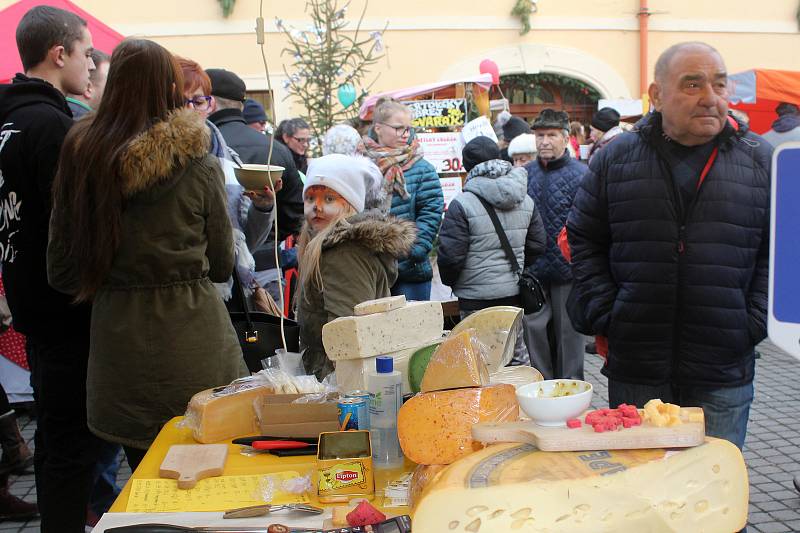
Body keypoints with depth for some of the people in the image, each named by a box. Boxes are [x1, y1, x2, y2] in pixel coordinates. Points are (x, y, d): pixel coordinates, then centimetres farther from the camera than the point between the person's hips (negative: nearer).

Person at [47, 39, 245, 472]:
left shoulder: (80, 157, -4)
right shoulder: (200, 167, -11)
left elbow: (61, 272, 2)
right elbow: (222, 266, 1)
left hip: (120, 338, 3)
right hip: (193, 341, -2)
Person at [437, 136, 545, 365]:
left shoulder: (462, 204, -14)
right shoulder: (526, 201, 5)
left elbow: (451, 254, -13)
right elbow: (537, 246, 11)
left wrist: (449, 282, 7)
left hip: (476, 298, -5)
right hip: (515, 294, 6)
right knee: (518, 355, 17)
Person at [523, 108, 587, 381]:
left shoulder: (580, 174, -7)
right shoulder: (526, 174, 7)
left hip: (567, 269, -4)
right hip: (533, 271, 4)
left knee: (568, 331, 8)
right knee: (534, 328, 7)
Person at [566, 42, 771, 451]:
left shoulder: (761, 160, 3)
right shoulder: (616, 159, 2)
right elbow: (583, 242, 7)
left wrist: (754, 324, -4)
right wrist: (604, 317, -2)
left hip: (724, 376, 0)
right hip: (633, 371, 0)